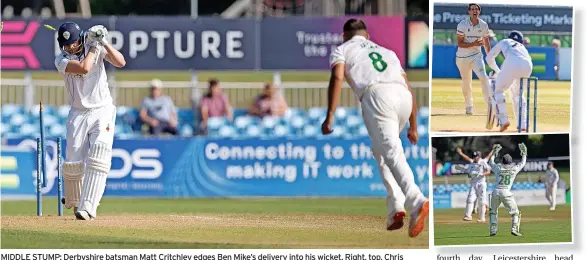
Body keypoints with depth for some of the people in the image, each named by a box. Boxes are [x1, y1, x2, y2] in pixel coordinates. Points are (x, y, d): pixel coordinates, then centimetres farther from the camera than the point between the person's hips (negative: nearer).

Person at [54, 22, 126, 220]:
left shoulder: (95, 47, -2)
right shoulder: (61, 60, -7)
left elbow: (120, 63, -14)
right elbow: (84, 68, -25)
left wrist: (104, 43, -23)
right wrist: (95, 47, -13)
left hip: (103, 111, -1)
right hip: (78, 114, 1)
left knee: (98, 158, -17)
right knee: (73, 163, -2)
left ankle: (87, 207, -22)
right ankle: (74, 201, 26)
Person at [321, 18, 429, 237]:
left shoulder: (342, 50, 24)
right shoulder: (386, 51, 37)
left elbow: (337, 78, 2)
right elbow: (409, 90, 30)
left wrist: (330, 116, -4)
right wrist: (413, 127, 33)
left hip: (376, 96, -5)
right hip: (404, 97, 5)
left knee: (391, 152, -18)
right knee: (381, 151, 23)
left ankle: (416, 201, -43)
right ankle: (395, 209, 7)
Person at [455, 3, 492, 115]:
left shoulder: (484, 25, -2)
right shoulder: (462, 25, -12)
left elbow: (486, 43, 9)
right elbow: (460, 44, -14)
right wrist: (474, 44, -28)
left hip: (476, 56, 1)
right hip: (463, 57, -1)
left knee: (483, 76, -20)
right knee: (466, 82, 7)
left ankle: (489, 102, -21)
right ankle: (468, 106, 24)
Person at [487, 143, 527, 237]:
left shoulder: (498, 168, 7)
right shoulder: (514, 169, 4)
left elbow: (491, 162, 28)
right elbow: (523, 163, 22)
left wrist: (495, 152, 41)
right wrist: (523, 153, 35)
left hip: (496, 192, 2)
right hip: (506, 193, -2)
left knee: (493, 211, 21)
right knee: (515, 213, 7)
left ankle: (493, 230, 10)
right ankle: (514, 228, -14)